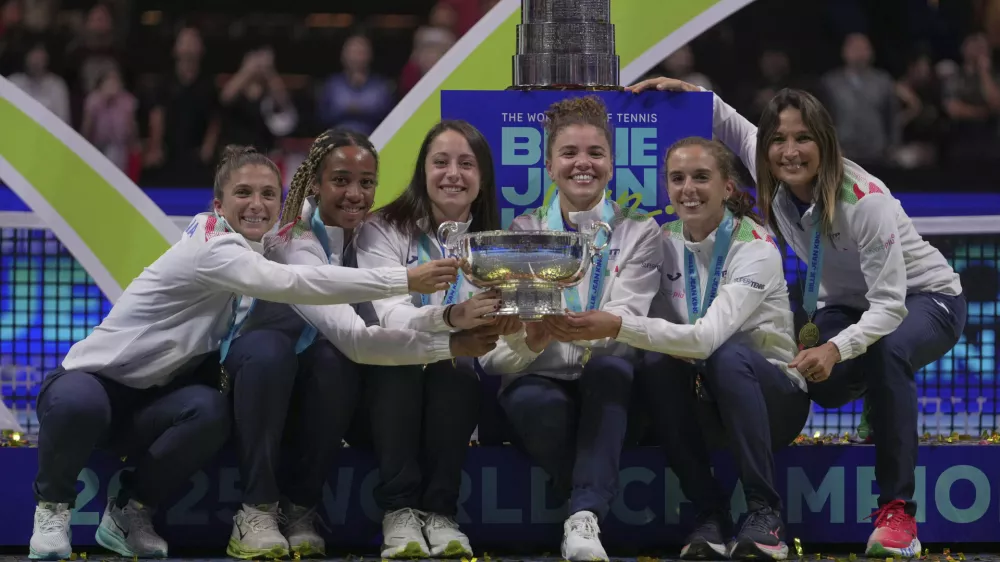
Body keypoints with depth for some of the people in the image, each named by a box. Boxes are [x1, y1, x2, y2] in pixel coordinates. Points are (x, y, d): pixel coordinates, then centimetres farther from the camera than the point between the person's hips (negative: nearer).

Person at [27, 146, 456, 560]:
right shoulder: (212, 247, -24)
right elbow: (288, 284, -38)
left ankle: (131, 510, -2)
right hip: (93, 378, -7)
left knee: (210, 411, -27)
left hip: (147, 399, 7)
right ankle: (53, 504, -9)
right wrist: (404, 280, -42)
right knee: (80, 404, -42)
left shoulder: (243, 250, 7)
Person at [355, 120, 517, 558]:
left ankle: (438, 513, -28)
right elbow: (390, 317, -21)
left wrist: (507, 325, -35)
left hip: (454, 391, 2)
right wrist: (449, 318, -43)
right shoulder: (384, 230, -4)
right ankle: (399, 512, -33)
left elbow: (496, 339, -8)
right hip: (392, 387, -2)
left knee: (456, 370, -31)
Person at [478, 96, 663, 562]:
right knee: (538, 403, -38)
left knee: (609, 367, -37)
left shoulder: (639, 233, 8)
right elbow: (496, 350, -3)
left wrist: (577, 329, -35)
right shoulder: (522, 234, 9)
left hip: (608, 396, 0)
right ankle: (592, 513, -19)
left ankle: (583, 521, -45)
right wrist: (530, 337, -30)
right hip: (540, 381, 0)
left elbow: (626, 321, -10)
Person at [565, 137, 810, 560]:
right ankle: (710, 514, -19)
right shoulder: (665, 243, -1)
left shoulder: (755, 247, -19)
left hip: (772, 396, -4)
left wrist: (618, 327, -41)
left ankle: (764, 513, -26)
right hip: (702, 402, 4)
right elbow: (654, 326, -6)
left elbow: (708, 338, -33)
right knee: (654, 366, -27)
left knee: (727, 356, -35)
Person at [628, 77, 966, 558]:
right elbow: (729, 124, 6)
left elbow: (889, 305, -35)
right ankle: (889, 405, 17)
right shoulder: (775, 181, -14)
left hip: (923, 299, -7)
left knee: (886, 351, -40)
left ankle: (897, 513, -37)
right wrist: (690, 93, -15)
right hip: (846, 305, 7)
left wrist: (836, 349, -52)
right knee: (813, 381, -23)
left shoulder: (863, 199, -32)